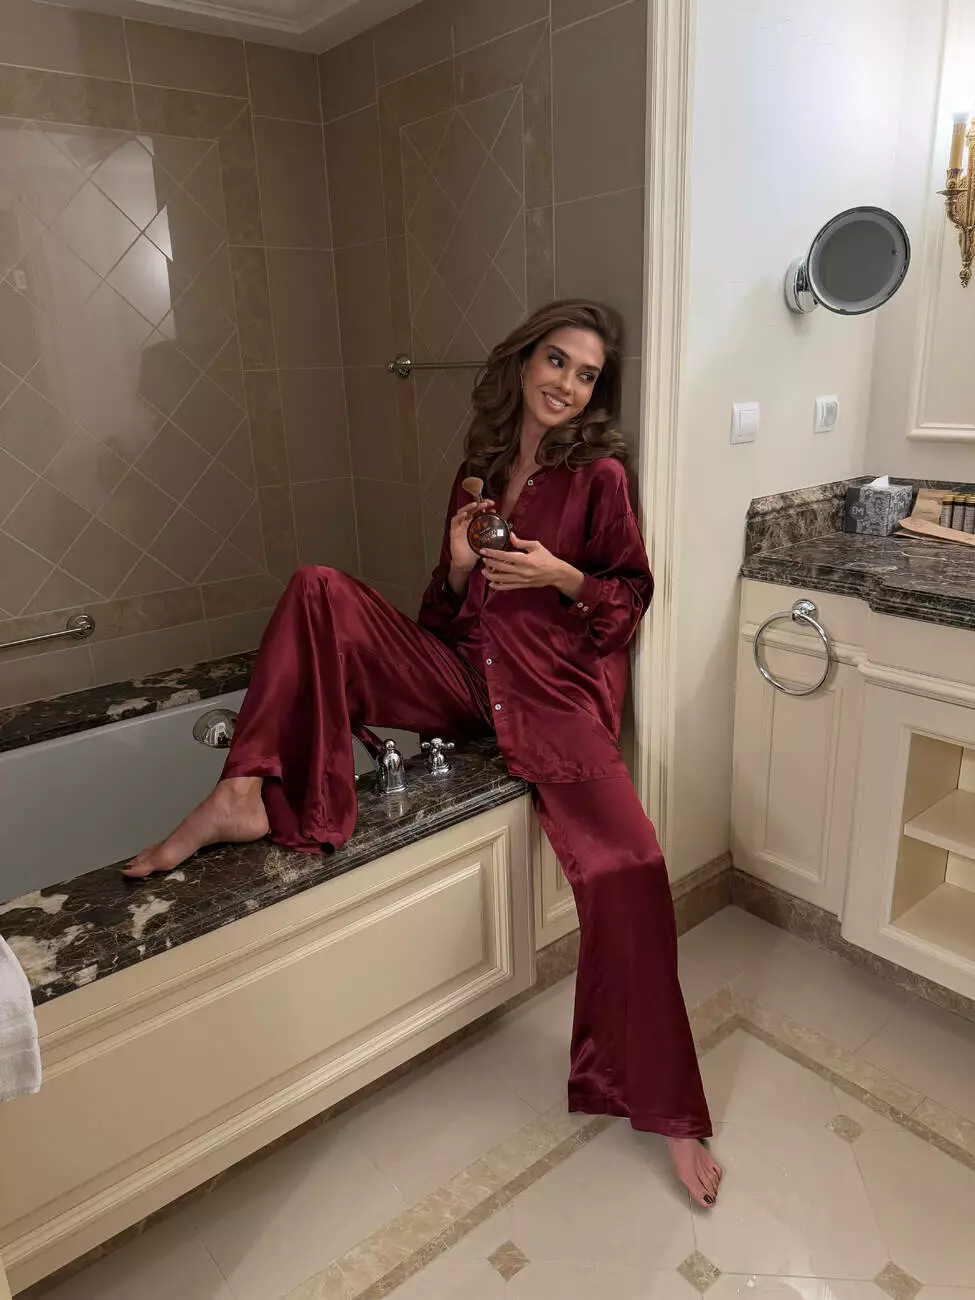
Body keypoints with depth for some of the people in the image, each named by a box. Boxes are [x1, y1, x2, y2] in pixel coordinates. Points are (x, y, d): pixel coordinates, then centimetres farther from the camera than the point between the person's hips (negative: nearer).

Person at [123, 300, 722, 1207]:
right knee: (319, 593, -11)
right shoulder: (480, 467, 15)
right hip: (464, 679, 5)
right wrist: (458, 566, -5)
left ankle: (664, 1108, -5)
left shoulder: (599, 474, 2)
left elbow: (632, 592, 5)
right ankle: (247, 795, -21)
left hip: (556, 697, -4)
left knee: (626, 869, -25)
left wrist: (560, 575, -13)